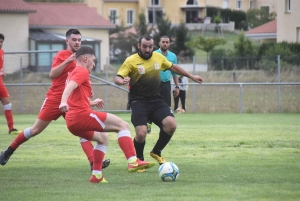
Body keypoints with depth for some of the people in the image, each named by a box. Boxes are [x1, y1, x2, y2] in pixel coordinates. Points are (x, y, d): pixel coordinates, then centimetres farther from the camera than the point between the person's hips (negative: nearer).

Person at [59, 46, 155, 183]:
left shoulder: (73, 74, 27)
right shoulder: (82, 72, -2)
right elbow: (70, 87, -22)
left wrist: (91, 103, 50)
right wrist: (63, 102, -40)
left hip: (72, 122, 10)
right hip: (82, 115, -10)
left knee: (102, 138, 29)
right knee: (123, 125, -8)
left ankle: (96, 175, 20)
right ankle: (133, 161, -23)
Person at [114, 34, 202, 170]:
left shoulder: (158, 57, 6)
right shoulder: (131, 61, -8)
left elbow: (173, 67, 23)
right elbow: (117, 79, -12)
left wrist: (191, 76, 30)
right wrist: (123, 81, -36)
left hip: (156, 101, 4)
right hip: (139, 102, -4)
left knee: (171, 124, -18)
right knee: (141, 133, -20)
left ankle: (156, 152, 9)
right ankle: (139, 160, 12)